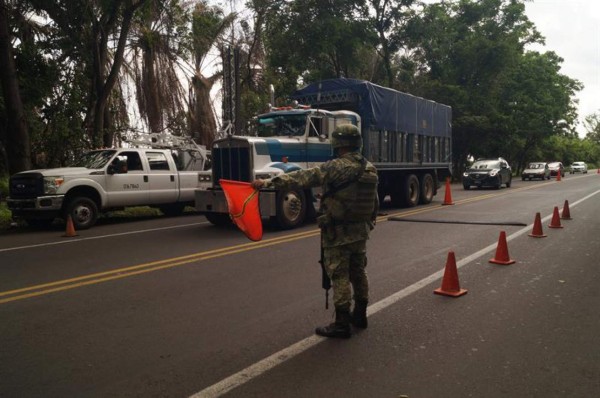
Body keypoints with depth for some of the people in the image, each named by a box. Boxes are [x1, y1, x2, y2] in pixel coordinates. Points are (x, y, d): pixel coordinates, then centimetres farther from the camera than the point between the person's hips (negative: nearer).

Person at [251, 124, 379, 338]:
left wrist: (270, 182, -16)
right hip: (361, 231, 8)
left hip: (338, 233, -8)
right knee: (358, 272, 18)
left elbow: (302, 177, -19)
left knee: (339, 276, -1)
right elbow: (374, 202, 14)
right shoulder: (370, 168, 7)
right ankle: (360, 315, 31)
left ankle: (342, 324, 5)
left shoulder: (336, 167, -17)